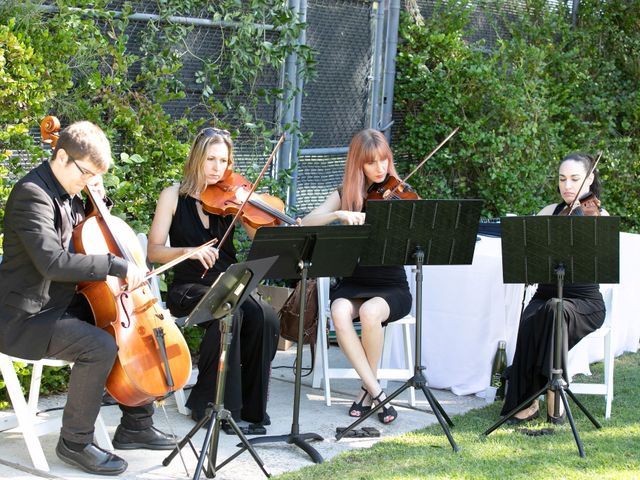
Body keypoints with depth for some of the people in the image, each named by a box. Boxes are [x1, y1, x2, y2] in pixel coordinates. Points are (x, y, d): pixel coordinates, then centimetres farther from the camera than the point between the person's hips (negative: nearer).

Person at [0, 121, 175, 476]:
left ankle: (135, 425, 18)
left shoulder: (68, 193, 8)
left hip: (64, 304, 10)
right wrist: (116, 266, -29)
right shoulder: (32, 193, -20)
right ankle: (75, 442, -11)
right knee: (100, 346, -30)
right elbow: (52, 262, -31)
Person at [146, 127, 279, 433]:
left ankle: (249, 406, -13)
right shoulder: (174, 196, 3)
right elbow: (154, 251, -3)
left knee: (266, 318, -28)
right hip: (188, 289, -3)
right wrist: (190, 251, -20)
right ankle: (210, 404, -18)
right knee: (229, 313, -35)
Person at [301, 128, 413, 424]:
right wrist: (339, 214, -25)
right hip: (352, 283, 2)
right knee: (340, 312, -33)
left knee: (370, 311, -35)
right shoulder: (346, 195, 6)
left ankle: (368, 388, -12)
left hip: (391, 286, -1)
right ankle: (377, 392, -24)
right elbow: (306, 223, -8)